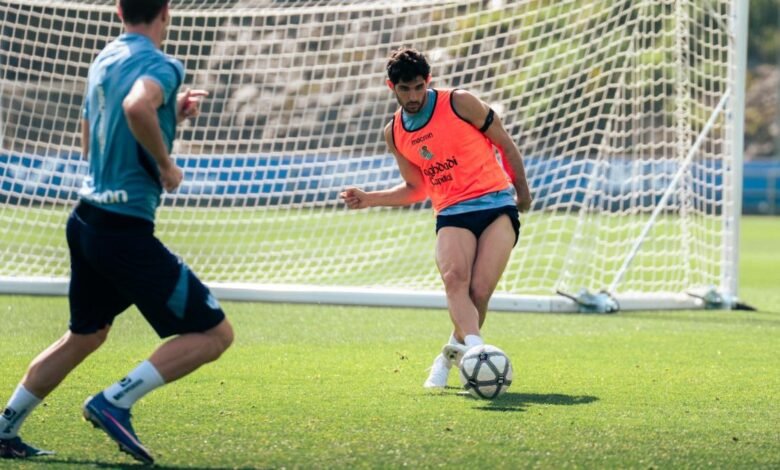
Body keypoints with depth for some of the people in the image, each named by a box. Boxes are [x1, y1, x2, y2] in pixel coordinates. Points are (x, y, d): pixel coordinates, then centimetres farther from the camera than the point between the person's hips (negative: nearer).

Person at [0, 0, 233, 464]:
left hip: (88, 221, 9)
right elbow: (137, 106, -37)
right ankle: (115, 402, -10)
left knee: (85, 335, 26)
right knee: (214, 333, -4)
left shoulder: (104, 61, 13)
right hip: (126, 230, -9)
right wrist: (167, 164, -21)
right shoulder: (159, 65, -14)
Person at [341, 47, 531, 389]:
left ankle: (452, 354, 9)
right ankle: (475, 348, -47)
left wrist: (522, 191, 13)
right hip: (452, 214, 3)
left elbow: (506, 145, 7)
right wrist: (370, 199, 10)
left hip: (496, 204, -3)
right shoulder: (394, 133, 11)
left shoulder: (460, 103, -3)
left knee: (479, 291, -17)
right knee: (454, 277, -29)